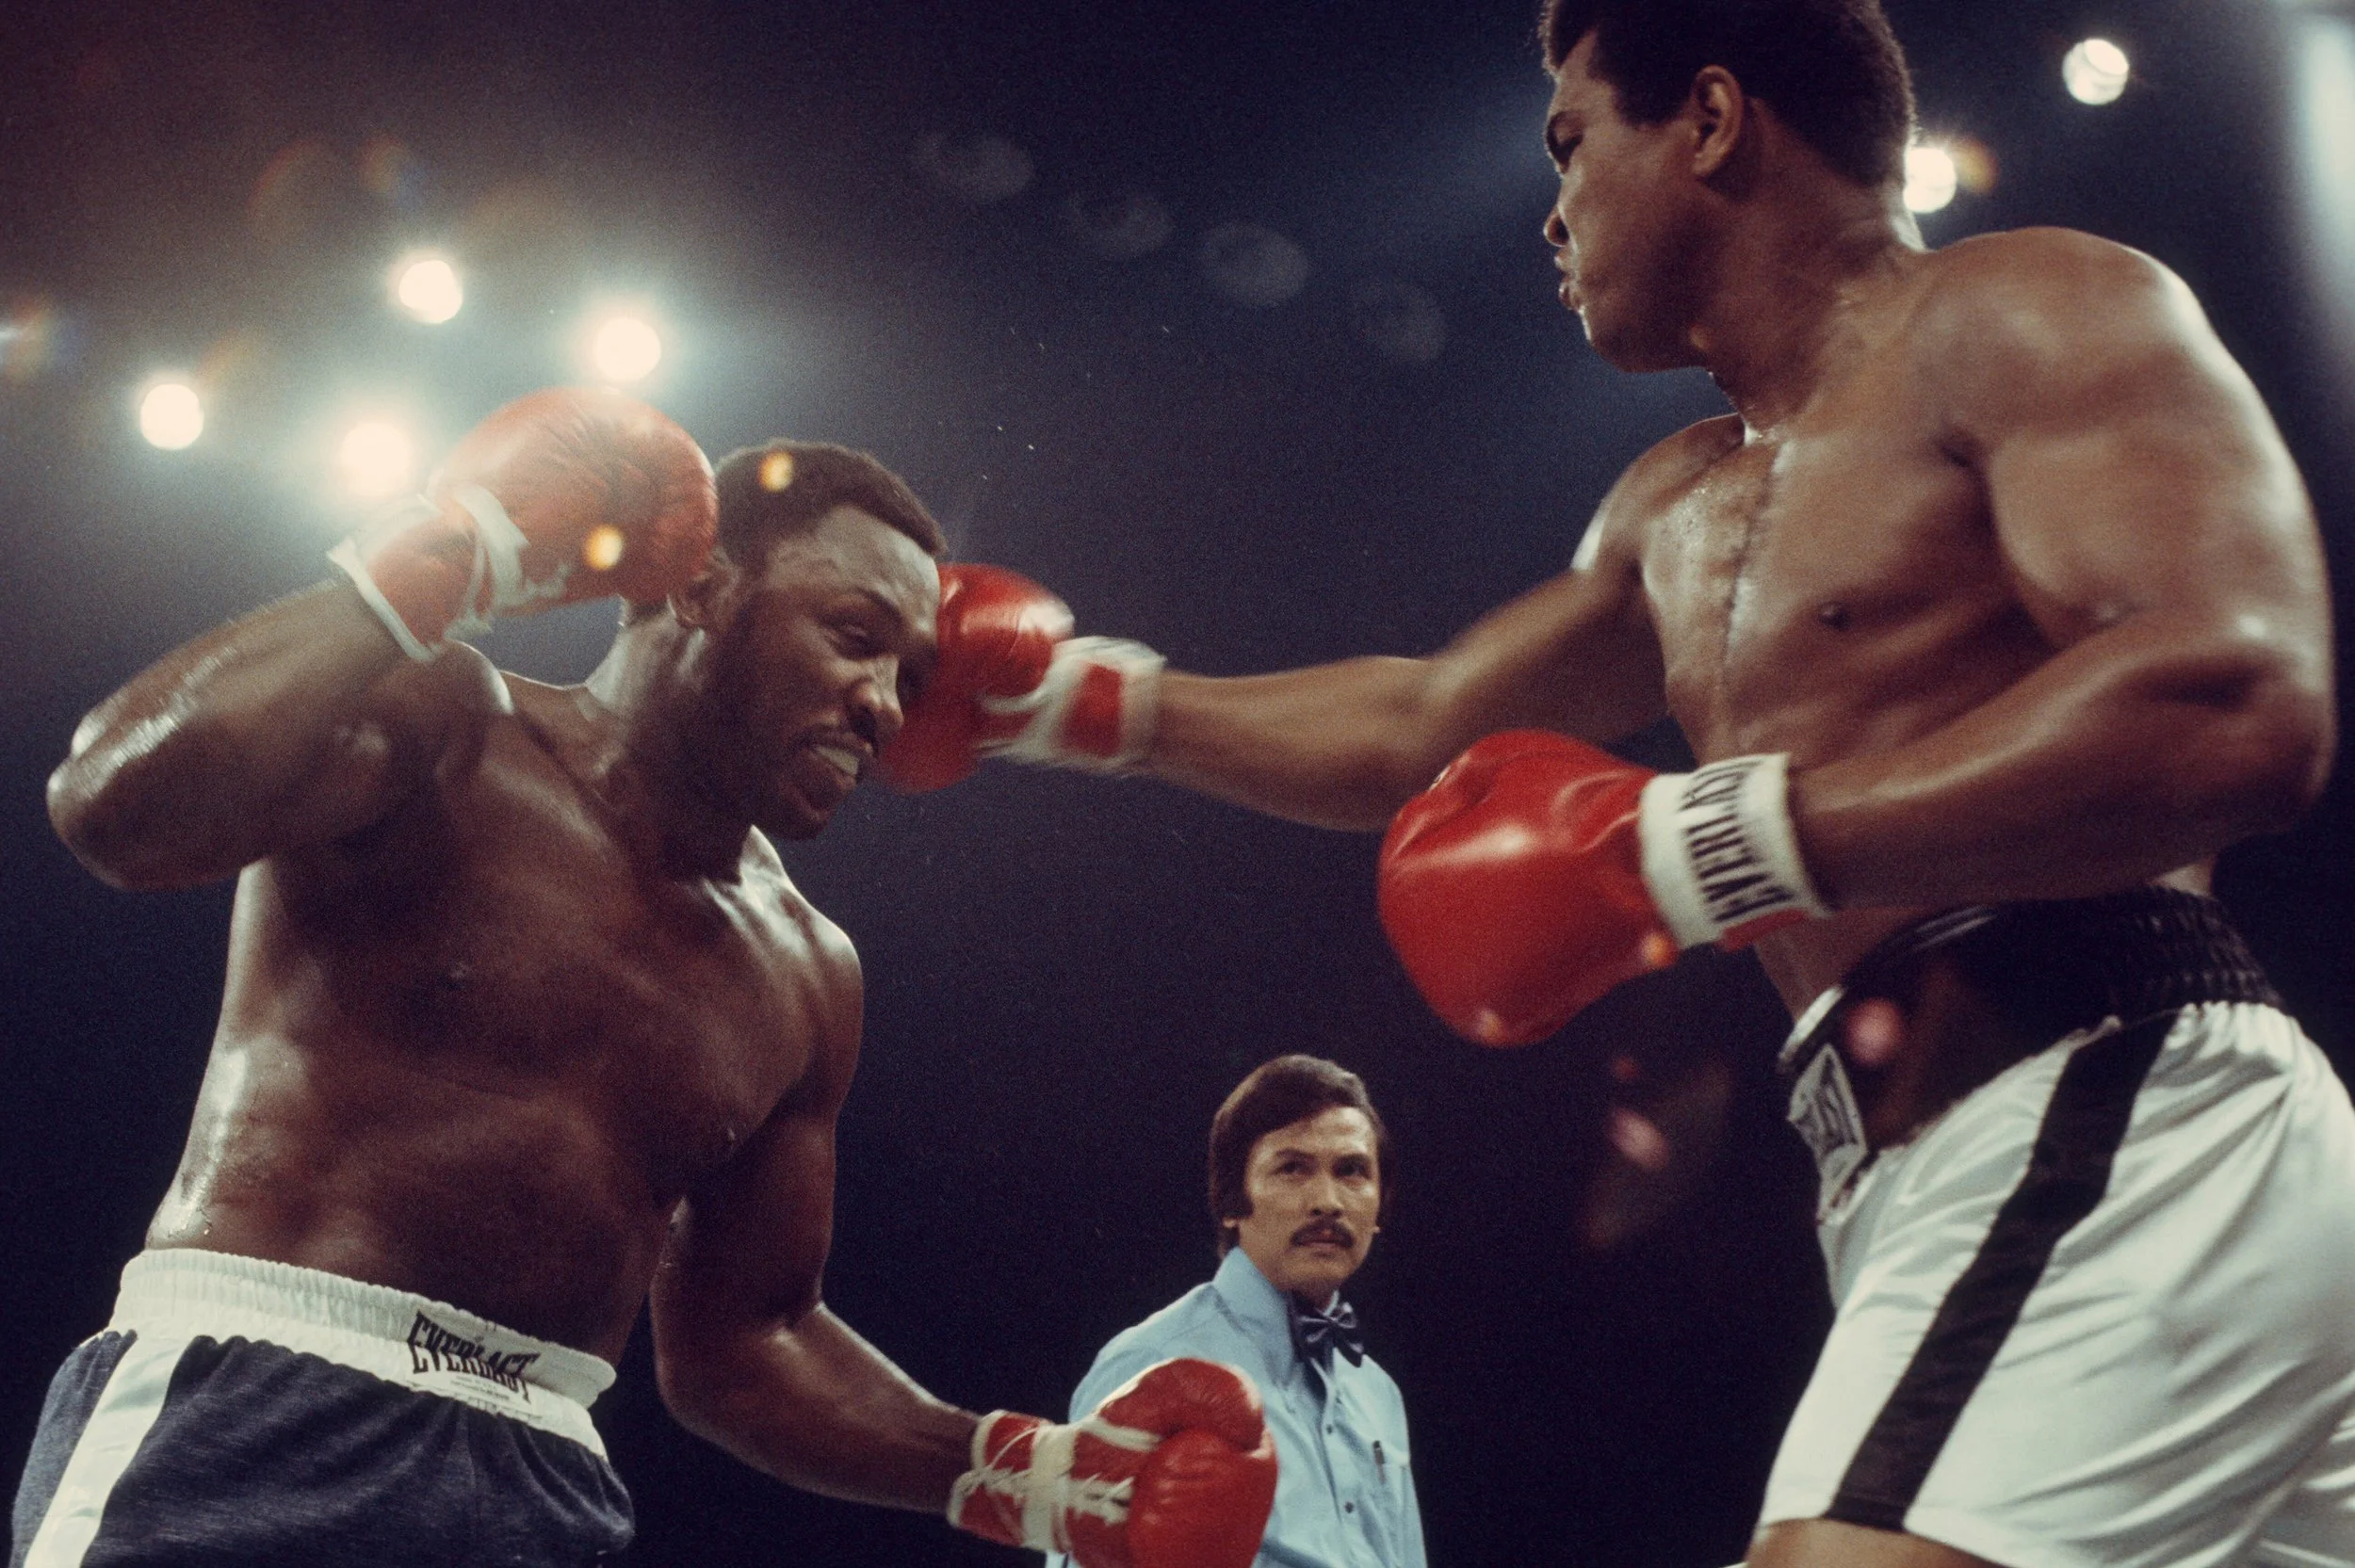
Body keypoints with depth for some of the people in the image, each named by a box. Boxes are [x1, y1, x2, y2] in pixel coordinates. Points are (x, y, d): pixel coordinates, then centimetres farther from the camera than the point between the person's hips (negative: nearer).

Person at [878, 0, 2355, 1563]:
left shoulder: (2013, 316, -2)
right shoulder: (1679, 510, 26)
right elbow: (1423, 728, 34)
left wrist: (1685, 847, -20)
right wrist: (1076, 693, 32)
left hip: (2108, 1136, -9)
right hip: (1940, 1184, 9)